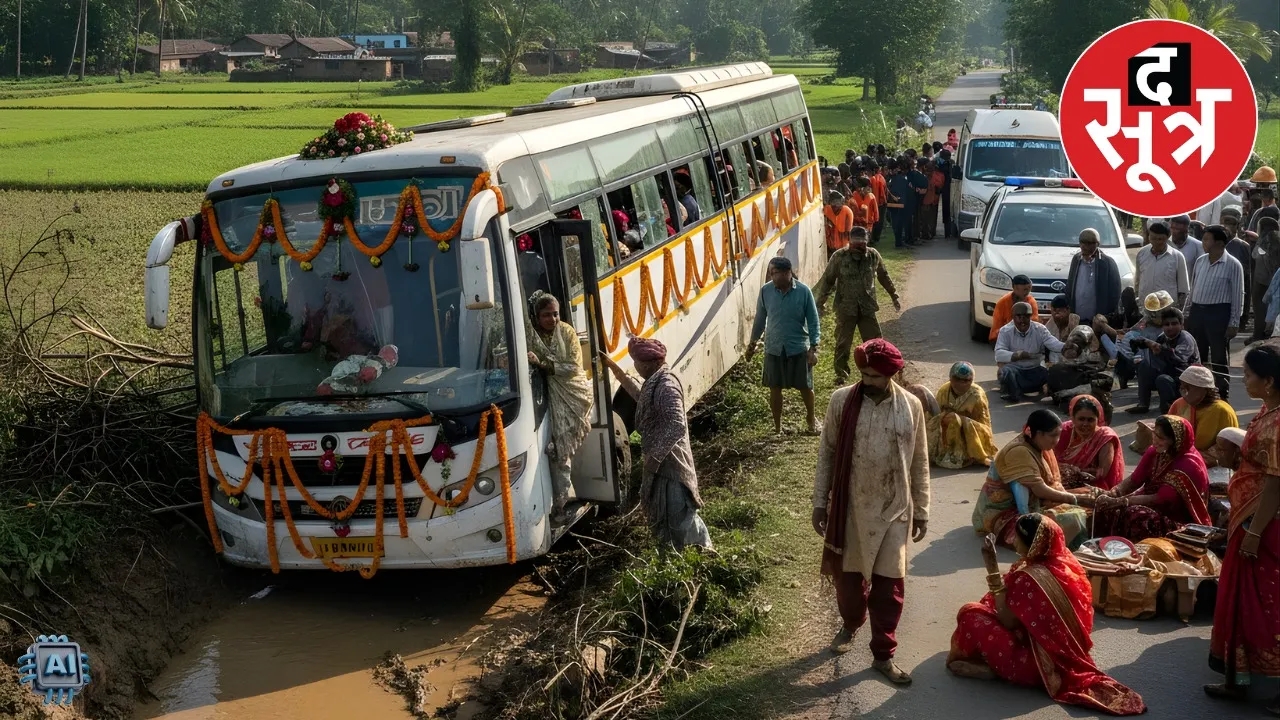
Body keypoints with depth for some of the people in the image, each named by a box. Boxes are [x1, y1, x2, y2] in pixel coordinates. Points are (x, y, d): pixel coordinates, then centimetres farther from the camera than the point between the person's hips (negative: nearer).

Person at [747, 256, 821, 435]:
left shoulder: (803, 291, -13)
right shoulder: (766, 291, -8)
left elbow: (813, 321, -7)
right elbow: (760, 319, 6)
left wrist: (814, 348, -10)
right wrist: (753, 342, 11)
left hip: (799, 348, -1)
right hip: (773, 348, 2)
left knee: (805, 386, 11)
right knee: (775, 388, 8)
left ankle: (811, 418, 37)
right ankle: (777, 427, 23)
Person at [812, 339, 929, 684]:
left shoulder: (911, 406, -5)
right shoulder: (841, 400, -7)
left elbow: (919, 462, 3)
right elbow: (827, 452, 0)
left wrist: (921, 510, 5)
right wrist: (820, 501, -2)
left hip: (893, 509, 0)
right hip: (849, 506, 0)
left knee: (889, 584, 2)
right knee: (847, 573, 14)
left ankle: (883, 654, 15)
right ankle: (850, 623, 43)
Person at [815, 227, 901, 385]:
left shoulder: (874, 255, -2)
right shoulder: (839, 257, -10)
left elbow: (884, 277, 12)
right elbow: (827, 279, -2)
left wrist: (894, 297, 18)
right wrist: (821, 302, -1)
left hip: (867, 307, 2)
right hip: (845, 308, -2)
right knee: (843, 343, 6)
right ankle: (841, 375, 20)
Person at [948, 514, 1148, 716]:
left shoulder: (1028, 579, -28)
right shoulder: (1066, 562, -1)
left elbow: (1006, 621, -17)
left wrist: (992, 568, -22)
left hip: (1036, 664, -9)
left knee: (971, 614, -9)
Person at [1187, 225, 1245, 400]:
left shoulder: (1233, 265, -9)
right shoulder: (1200, 261, 9)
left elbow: (1237, 296, -9)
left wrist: (1234, 323, -11)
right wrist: (1188, 314, 15)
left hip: (1218, 313, -6)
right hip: (1197, 311, 6)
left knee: (1219, 358, 1)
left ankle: (1222, 395, 8)